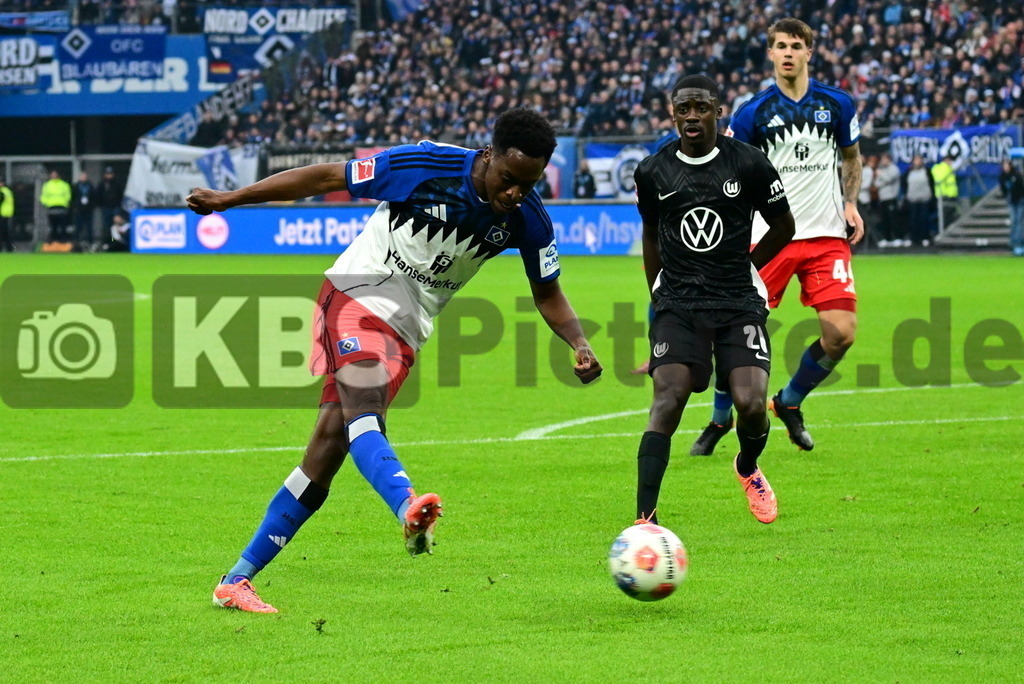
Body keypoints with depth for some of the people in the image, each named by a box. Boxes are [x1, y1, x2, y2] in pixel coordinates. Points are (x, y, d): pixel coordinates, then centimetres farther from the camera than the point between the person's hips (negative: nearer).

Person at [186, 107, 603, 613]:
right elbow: (326, 178, -11)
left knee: (328, 453, -2)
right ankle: (410, 511, -61)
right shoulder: (426, 165, -19)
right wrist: (228, 199, -8)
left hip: (405, 330, 5)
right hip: (356, 293, -5)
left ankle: (237, 581, 1)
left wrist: (580, 344, -12)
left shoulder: (528, 220, -6)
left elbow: (547, 293, 8)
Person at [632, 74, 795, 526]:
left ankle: (748, 468, 22)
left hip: (739, 303, -1)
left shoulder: (749, 164, -3)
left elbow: (784, 227, 12)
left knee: (751, 405, -15)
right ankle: (644, 519, -22)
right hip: (677, 305, 1)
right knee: (667, 402, -18)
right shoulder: (652, 172, 4)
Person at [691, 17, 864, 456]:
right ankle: (720, 419, 14)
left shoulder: (837, 104, 5)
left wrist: (850, 204, 6)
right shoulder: (754, 112, -1)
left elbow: (852, 157, 21)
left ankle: (789, 403, 17)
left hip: (826, 235, 2)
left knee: (841, 333, -9)